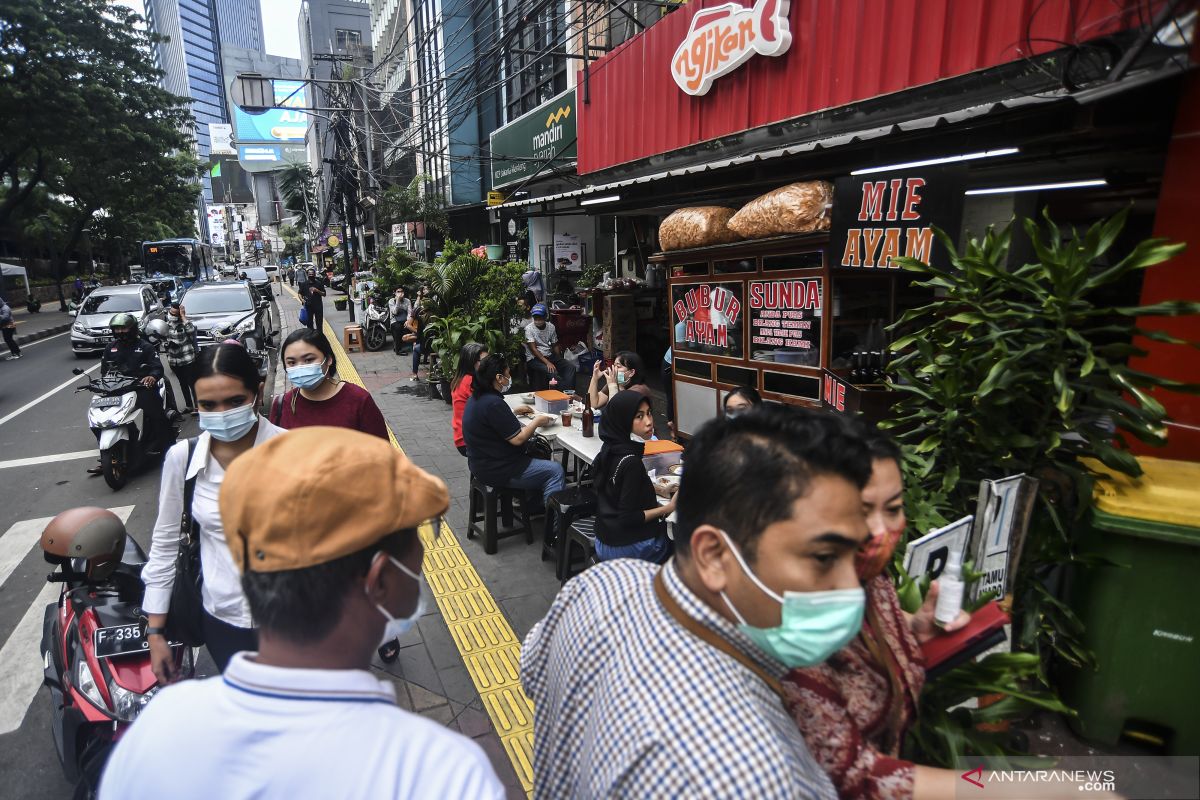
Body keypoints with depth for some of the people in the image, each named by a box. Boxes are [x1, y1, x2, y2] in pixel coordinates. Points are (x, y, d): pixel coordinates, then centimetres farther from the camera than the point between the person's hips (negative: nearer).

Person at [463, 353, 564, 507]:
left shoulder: (477, 397, 4)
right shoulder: (493, 403, -26)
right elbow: (517, 439, -22)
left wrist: (514, 412, 17)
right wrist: (537, 422, -8)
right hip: (494, 470, -11)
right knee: (555, 470, -8)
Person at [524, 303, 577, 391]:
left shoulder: (551, 327, 6)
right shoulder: (529, 328, -10)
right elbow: (533, 349, -16)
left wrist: (560, 362, 2)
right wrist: (547, 362, -25)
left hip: (550, 356, 6)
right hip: (534, 358, -6)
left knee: (571, 367, -15)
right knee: (552, 371, -33)